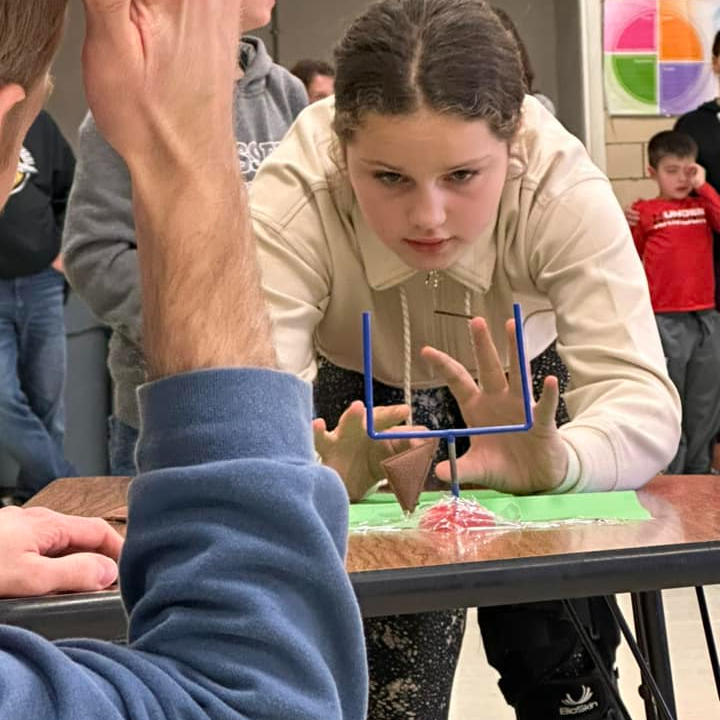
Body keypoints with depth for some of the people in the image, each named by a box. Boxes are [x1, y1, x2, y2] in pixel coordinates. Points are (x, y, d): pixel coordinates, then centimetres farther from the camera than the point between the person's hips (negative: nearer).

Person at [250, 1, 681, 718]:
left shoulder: (566, 188, -31)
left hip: (518, 403, 1)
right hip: (356, 402, 0)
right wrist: (325, 468, -62)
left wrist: (555, 460, -57)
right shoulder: (289, 197, -33)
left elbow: (643, 400, -35)